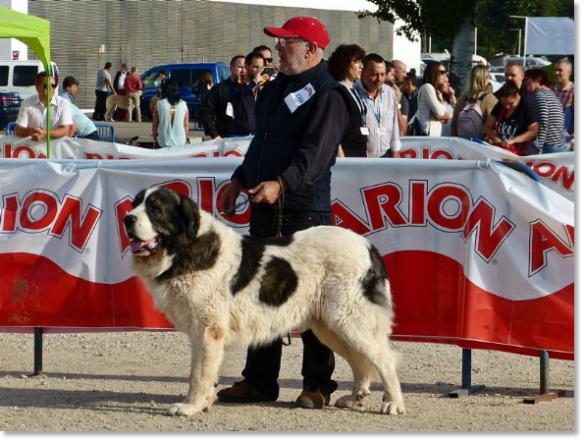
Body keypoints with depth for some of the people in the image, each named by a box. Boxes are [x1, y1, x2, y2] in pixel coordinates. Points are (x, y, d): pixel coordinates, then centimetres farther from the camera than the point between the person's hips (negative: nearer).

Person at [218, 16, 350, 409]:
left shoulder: (327, 96, -10)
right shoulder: (276, 89, 18)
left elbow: (315, 154, -22)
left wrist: (281, 183, -34)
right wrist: (241, 179, 21)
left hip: (305, 210, -9)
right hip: (265, 209, 9)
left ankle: (317, 386, 3)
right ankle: (259, 381, 18)